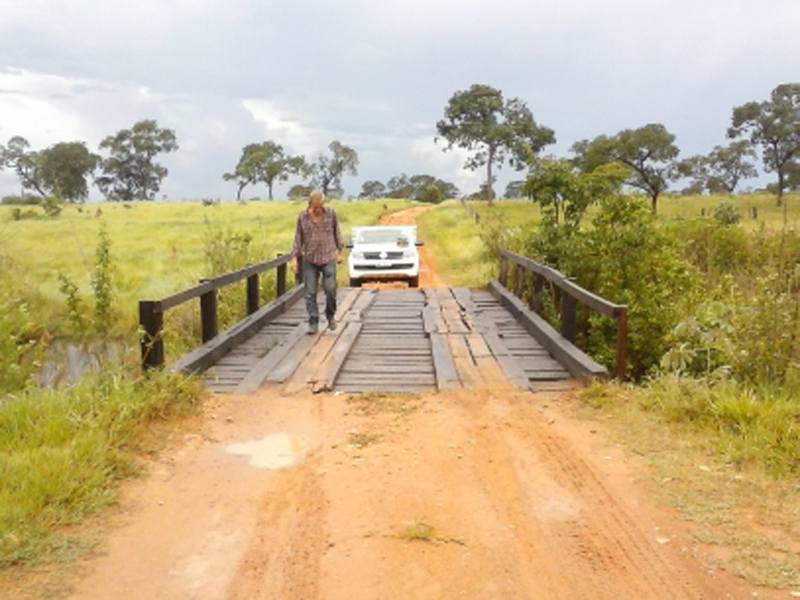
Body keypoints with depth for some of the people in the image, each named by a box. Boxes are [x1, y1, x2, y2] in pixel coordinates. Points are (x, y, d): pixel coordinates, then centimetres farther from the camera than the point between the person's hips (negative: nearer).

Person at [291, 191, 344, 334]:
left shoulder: (331, 213, -1)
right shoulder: (302, 217, -1)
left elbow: (337, 232, 10)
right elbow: (298, 238, 5)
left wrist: (339, 251, 10)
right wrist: (294, 258, -1)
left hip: (328, 258, -1)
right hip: (309, 260, 1)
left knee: (330, 289, -9)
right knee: (310, 293, 0)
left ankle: (331, 315, 17)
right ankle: (313, 323, 8)